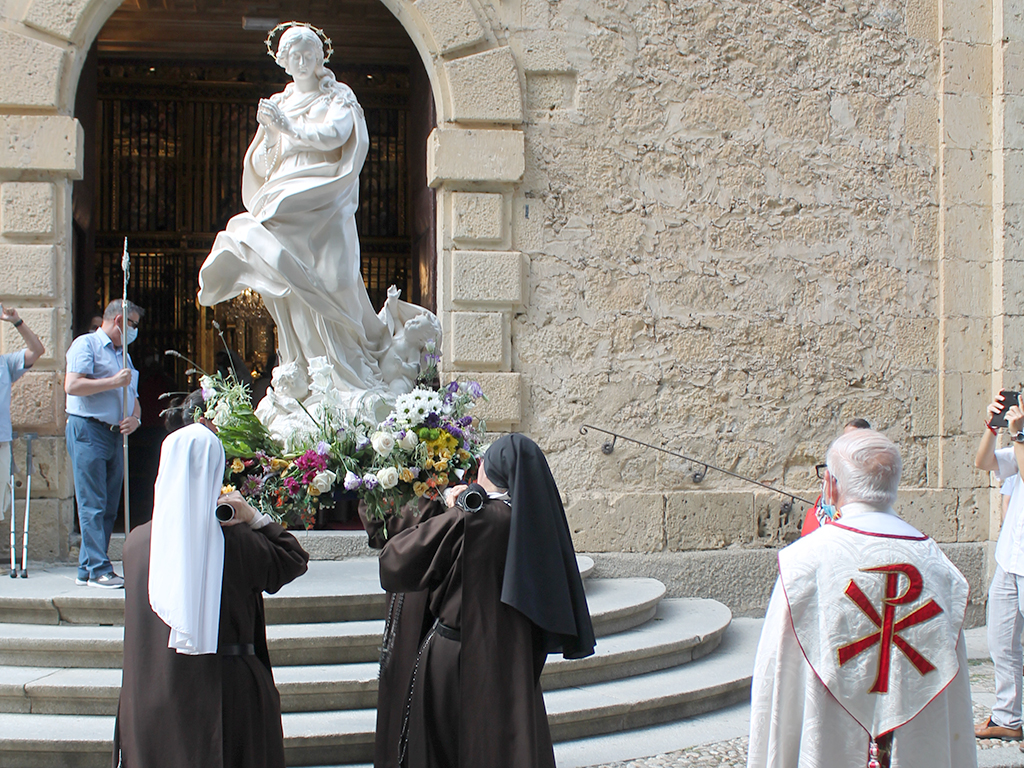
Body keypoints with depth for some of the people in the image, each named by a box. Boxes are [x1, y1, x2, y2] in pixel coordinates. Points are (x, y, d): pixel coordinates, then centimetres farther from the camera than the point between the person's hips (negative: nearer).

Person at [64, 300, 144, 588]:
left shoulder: (124, 354, 24)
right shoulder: (86, 344, -3)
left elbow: (133, 397, 24)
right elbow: (72, 385, -16)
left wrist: (135, 418, 2)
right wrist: (114, 382, -14)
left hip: (115, 435, 8)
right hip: (87, 431, -8)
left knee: (109, 507, 6)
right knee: (93, 505, -9)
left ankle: (86, 569, 11)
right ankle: (99, 570, -10)